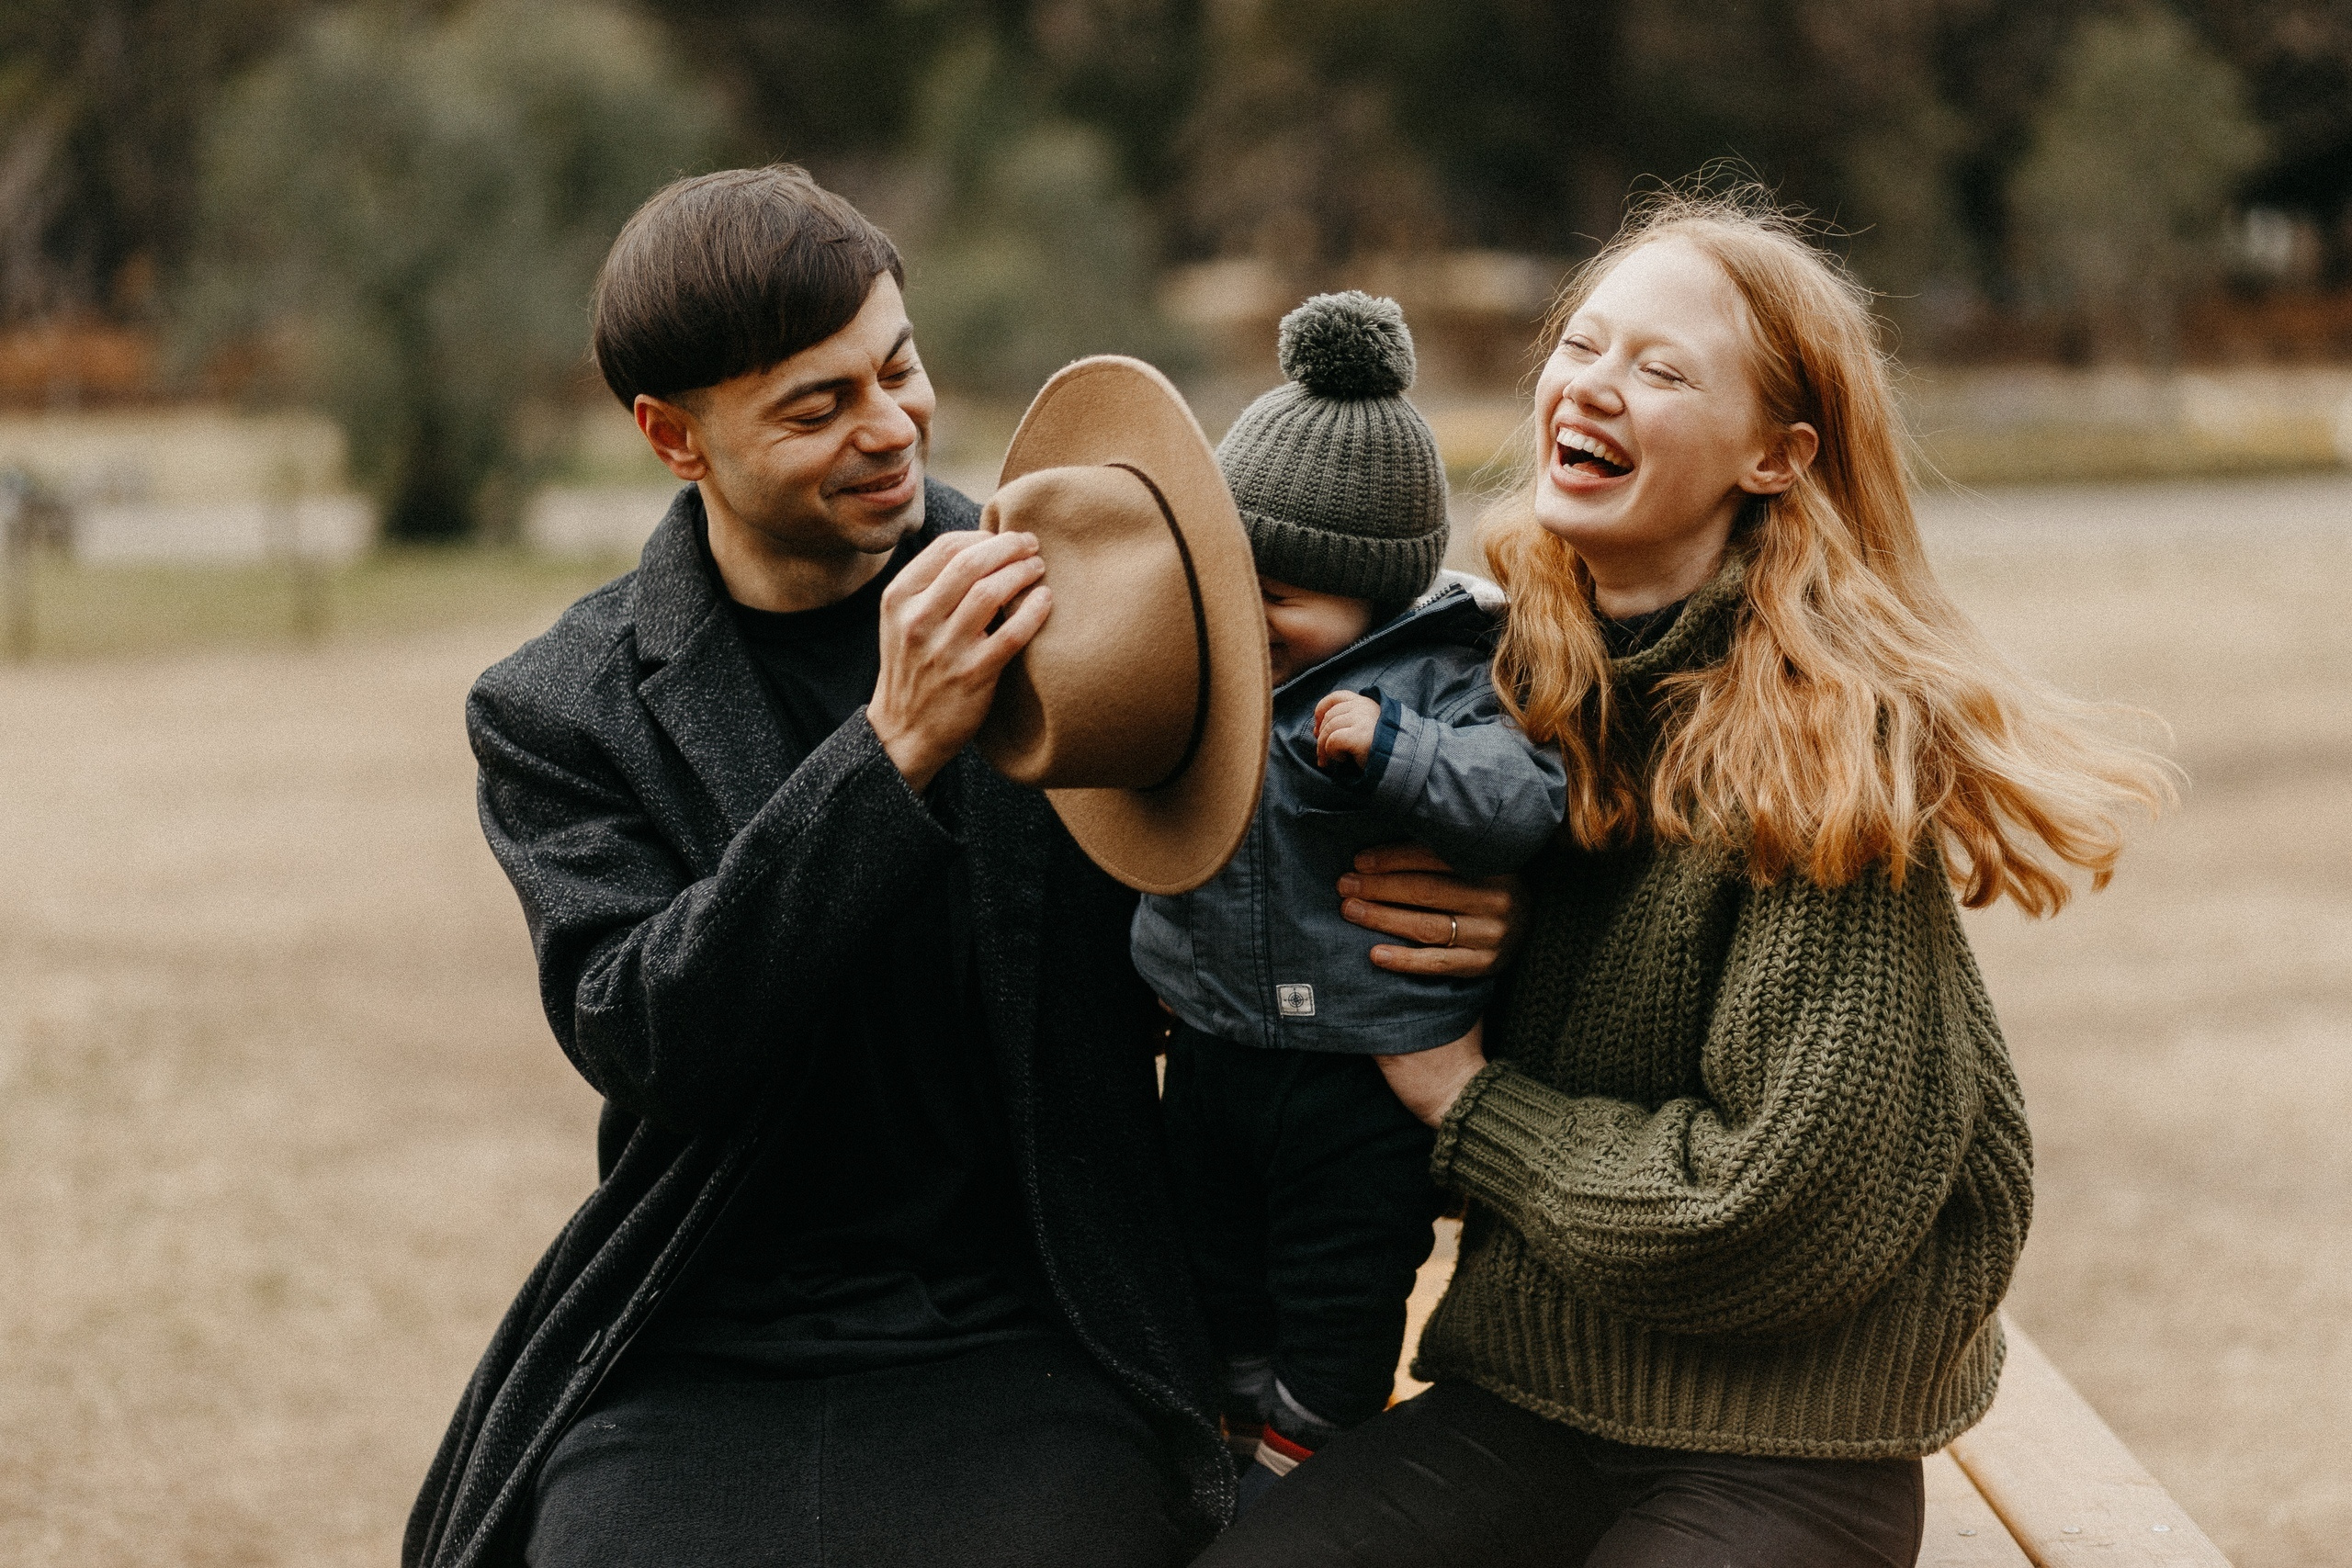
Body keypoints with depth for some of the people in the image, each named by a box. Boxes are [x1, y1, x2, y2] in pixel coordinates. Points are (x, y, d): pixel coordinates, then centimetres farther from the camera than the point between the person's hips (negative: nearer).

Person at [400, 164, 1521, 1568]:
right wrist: (897, 746, -22)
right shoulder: (560, 716, 3)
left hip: (1033, 1345, 0)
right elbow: (641, 1037, -13)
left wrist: (1430, 913, -10)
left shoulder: (1073, 606, 4)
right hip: (695, 1374, 0)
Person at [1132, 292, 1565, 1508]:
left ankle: (1298, 1469, 26)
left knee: (1340, 1296, 10)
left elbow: (1524, 803, -24)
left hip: (1365, 1080, -5)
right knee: (1218, 1271, 20)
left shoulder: (1443, 679, -12)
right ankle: (1246, 1430, 39)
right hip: (1210, 1049, 5)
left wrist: (1390, 752, -32)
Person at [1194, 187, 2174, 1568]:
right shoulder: (1512, 668, 4)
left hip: (1782, 1451, -4)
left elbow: (1789, 1204, -17)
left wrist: (1468, 1103, -7)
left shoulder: (1837, 743, -14)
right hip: (1521, 1391, 4)